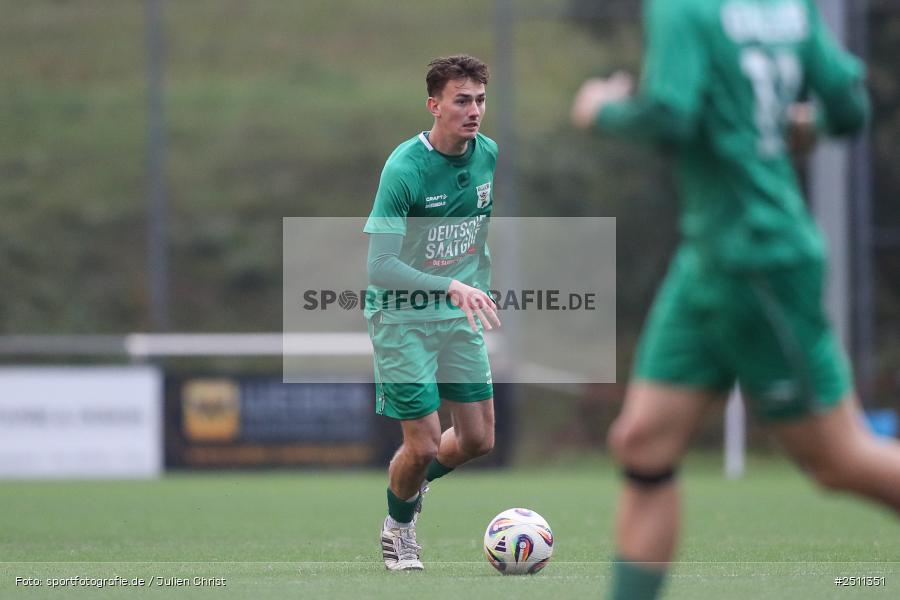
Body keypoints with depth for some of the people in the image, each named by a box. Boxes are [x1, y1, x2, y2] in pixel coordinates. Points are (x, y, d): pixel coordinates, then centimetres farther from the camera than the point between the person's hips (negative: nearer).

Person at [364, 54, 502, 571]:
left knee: (478, 440, 7)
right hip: (402, 319, -6)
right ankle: (399, 525, 25)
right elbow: (380, 265, -28)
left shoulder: (489, 155, -2)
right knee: (423, 445, -6)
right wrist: (451, 286, -38)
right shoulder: (404, 168, -22)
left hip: (460, 315, 6)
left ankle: (415, 483, 38)